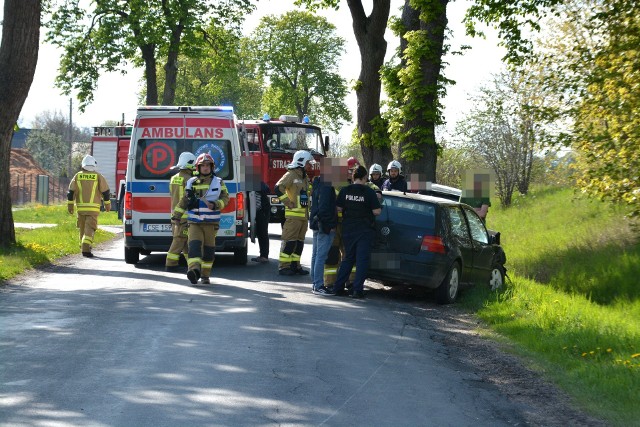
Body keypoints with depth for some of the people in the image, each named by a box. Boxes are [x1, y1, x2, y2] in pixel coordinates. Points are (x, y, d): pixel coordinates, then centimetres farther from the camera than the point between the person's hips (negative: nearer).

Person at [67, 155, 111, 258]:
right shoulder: (98, 176, -1)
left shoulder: (77, 176, 6)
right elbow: (105, 191, 2)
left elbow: (71, 191, 5)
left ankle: (86, 247, 26)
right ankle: (86, 249, -20)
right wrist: (107, 204, 13)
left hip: (80, 207, 3)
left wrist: (70, 205, 11)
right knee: (90, 229, -6)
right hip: (93, 208, -3)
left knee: (82, 228, 16)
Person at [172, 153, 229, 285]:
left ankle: (205, 276, 13)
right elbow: (184, 201, 14)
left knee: (208, 249, 3)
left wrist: (215, 205, -15)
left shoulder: (218, 182, 7)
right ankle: (194, 270, -36)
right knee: (194, 244, -19)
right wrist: (176, 216, 10)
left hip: (211, 223, 0)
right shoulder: (191, 183, 9)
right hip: (194, 222, 0)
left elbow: (225, 198, 4)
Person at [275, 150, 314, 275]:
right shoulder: (291, 175, -8)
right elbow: (279, 188, -21)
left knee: (300, 241, 10)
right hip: (293, 214, -9)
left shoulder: (305, 178, 20)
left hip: (303, 215, 9)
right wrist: (288, 203, -18)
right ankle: (284, 266, -7)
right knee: (289, 241, -9)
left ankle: (295, 265, 15)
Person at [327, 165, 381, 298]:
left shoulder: (345, 191, -1)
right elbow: (376, 211, -12)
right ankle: (357, 289, -4)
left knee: (348, 258, 16)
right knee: (362, 259, 1)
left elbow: (338, 208, 3)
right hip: (364, 230, -4)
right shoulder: (369, 192, -10)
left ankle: (338, 287, 13)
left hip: (348, 229, 4)